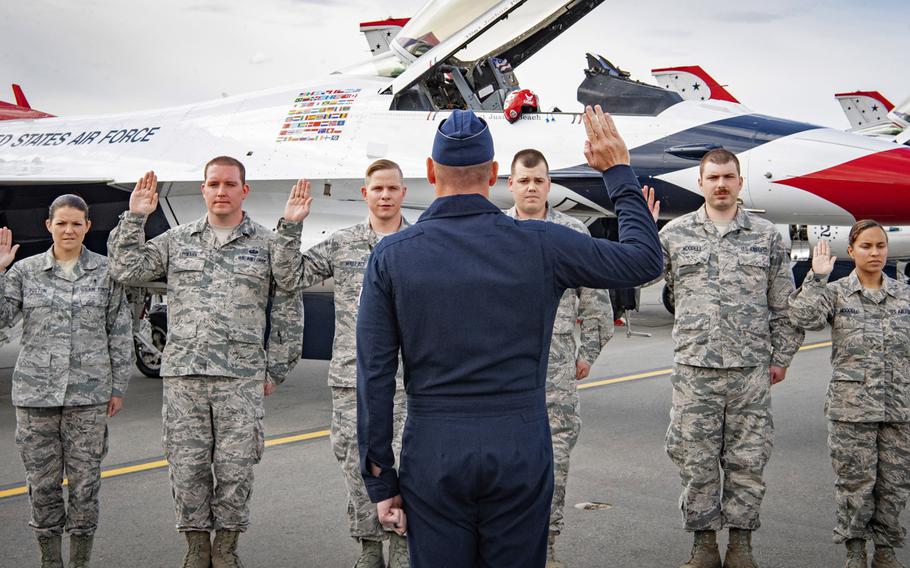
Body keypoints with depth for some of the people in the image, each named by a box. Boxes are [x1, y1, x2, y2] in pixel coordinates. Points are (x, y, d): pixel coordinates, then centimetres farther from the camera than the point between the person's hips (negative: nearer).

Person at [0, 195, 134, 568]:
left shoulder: (106, 272, 4)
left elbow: (120, 333, 6)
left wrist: (119, 387, 3)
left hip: (89, 396, -1)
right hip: (35, 394, 1)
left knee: (85, 484, 3)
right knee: (42, 484, 7)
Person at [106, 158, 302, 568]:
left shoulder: (267, 244, 6)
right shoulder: (177, 241, 12)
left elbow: (288, 311, 7)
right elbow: (126, 270, 7)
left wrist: (275, 369, 3)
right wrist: (135, 218, 1)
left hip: (241, 379, -2)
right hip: (182, 376, 2)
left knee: (235, 468, 1)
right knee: (186, 466, 5)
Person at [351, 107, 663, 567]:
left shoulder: (391, 255, -3)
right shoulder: (540, 244, -5)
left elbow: (374, 377, -4)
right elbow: (644, 259, 8)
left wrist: (380, 479, 3)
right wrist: (618, 172, 17)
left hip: (432, 454, 0)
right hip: (520, 451, 0)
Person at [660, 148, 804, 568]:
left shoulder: (767, 237, 8)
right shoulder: (675, 233, 7)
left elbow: (784, 305, 12)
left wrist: (781, 357, 11)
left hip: (751, 371, 1)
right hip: (694, 370, 0)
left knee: (747, 461, 5)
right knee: (696, 462, 4)